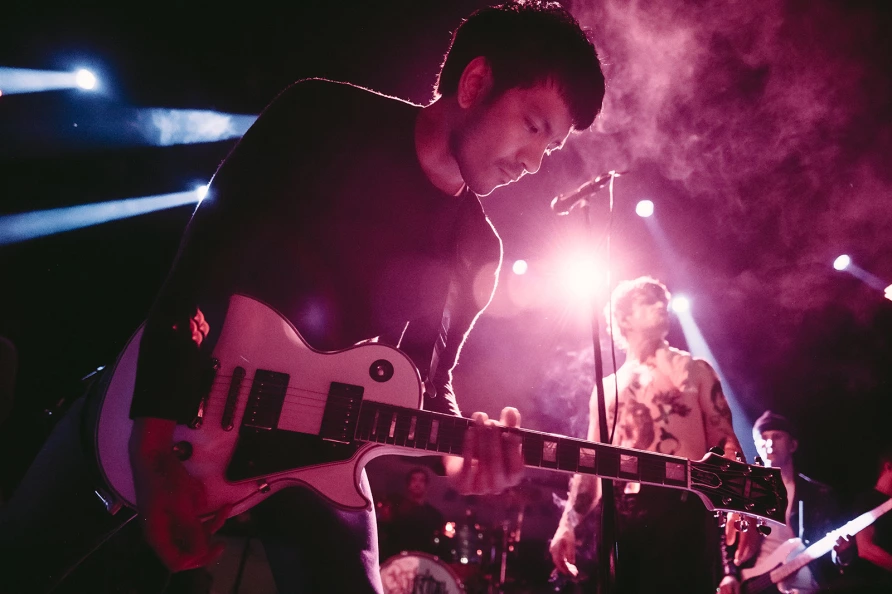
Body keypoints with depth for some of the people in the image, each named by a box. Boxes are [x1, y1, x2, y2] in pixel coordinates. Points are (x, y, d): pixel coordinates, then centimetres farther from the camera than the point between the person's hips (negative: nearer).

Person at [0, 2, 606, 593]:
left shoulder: (477, 253, -3)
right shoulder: (324, 118, -14)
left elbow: (427, 378, 1)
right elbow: (199, 259, -19)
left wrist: (462, 443, -21)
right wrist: (159, 427, -25)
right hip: (168, 391, -1)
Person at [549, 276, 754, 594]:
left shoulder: (694, 370, 13)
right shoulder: (607, 387, 18)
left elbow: (724, 441, 4)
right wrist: (567, 525, 7)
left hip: (685, 507, -2)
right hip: (622, 515, 2)